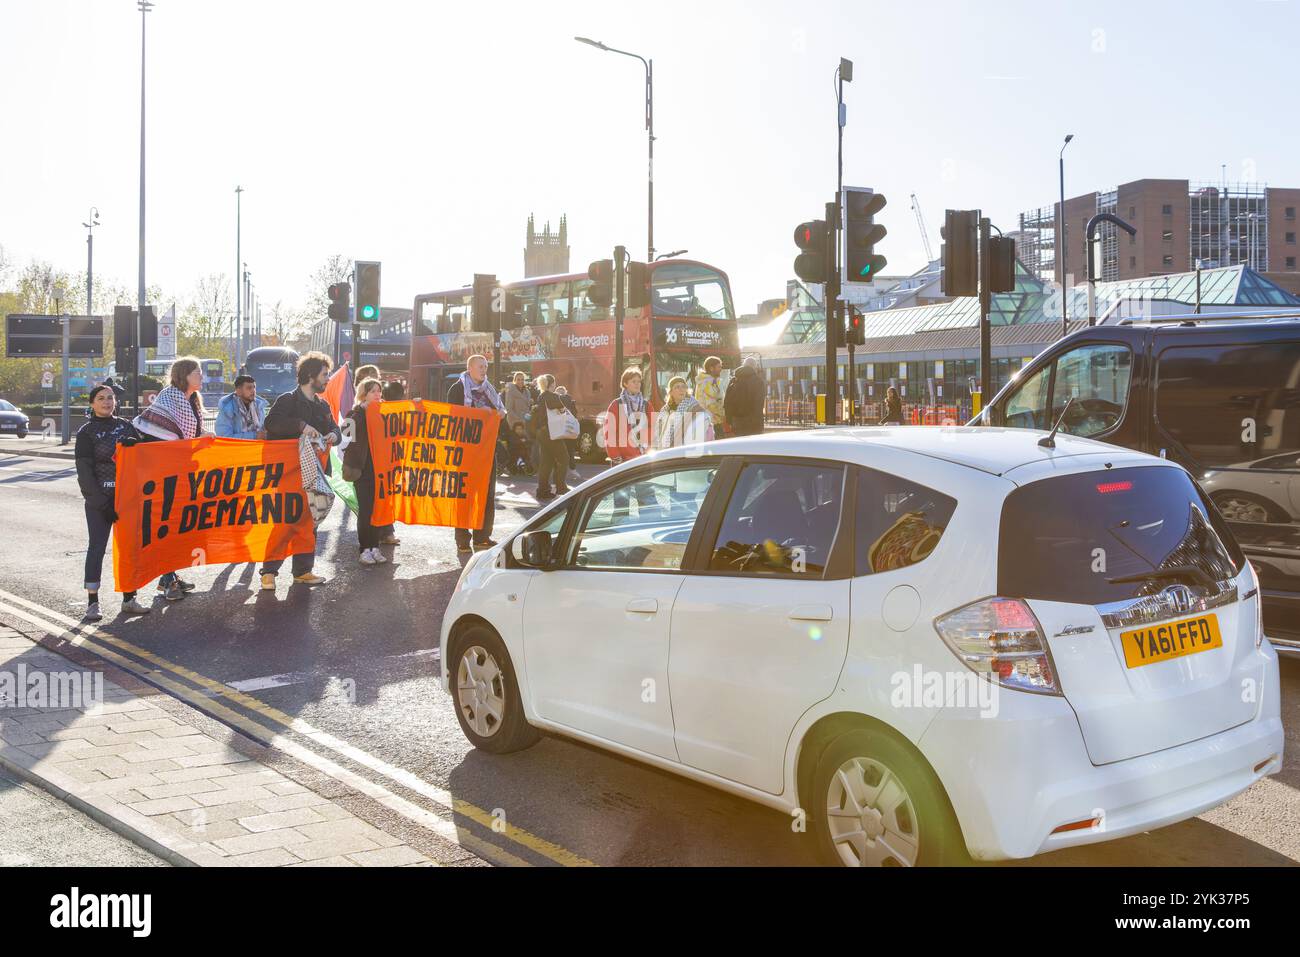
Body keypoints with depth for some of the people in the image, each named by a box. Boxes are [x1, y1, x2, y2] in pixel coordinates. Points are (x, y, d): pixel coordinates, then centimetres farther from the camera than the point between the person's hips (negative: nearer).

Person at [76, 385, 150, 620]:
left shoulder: (125, 426, 10)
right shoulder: (86, 432, -3)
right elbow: (84, 470, -8)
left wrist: (134, 444, -13)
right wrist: (101, 501, -16)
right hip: (99, 500, -4)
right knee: (97, 548, -2)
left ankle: (129, 599, 15)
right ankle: (92, 602, 4)